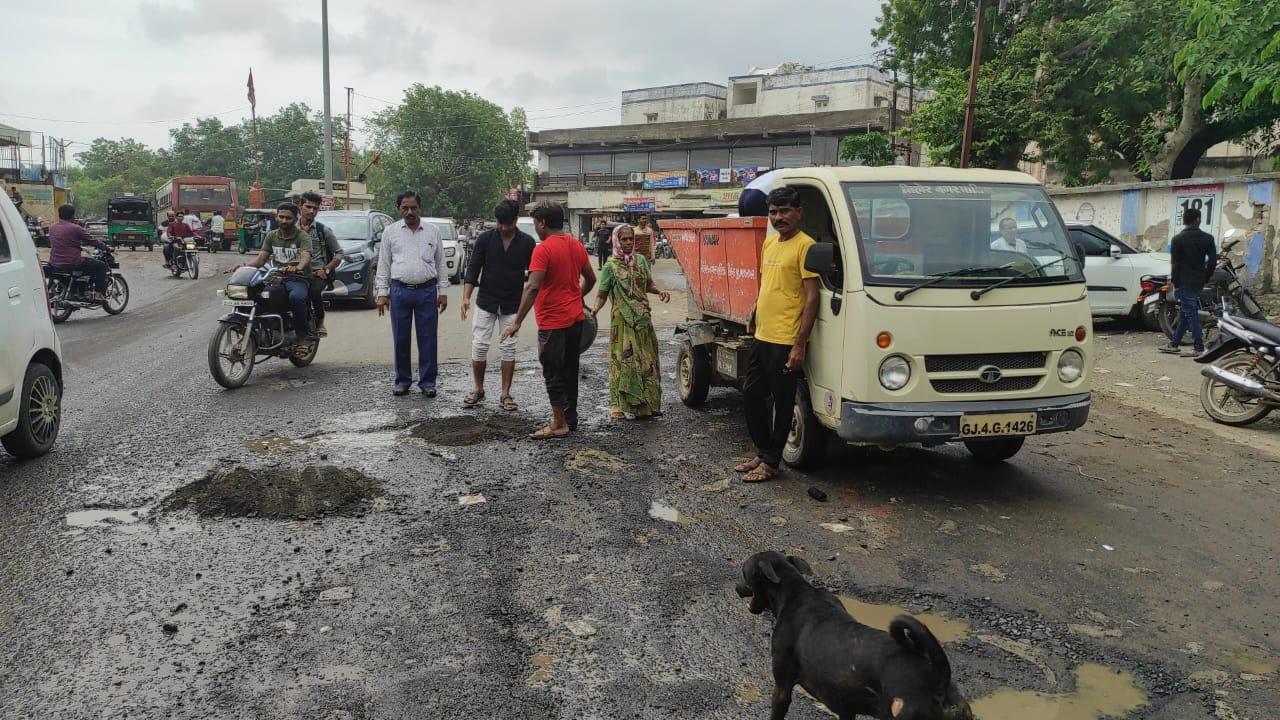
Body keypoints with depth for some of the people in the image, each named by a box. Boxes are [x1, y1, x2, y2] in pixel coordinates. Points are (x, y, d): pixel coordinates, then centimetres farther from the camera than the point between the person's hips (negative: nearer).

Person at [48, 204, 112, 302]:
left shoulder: (52, 228, 10)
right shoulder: (75, 228, -12)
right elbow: (92, 240, -4)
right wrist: (107, 247, 11)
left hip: (54, 264, 8)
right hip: (71, 263, -8)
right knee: (101, 265, 6)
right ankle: (99, 294, 0)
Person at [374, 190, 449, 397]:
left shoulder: (432, 231, 7)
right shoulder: (390, 231, 7)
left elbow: (440, 263, 10)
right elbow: (383, 264, 8)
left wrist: (442, 292, 5)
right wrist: (382, 293, 2)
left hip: (427, 292, 0)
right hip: (400, 291, 0)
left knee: (428, 339, 2)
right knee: (401, 339, 5)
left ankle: (427, 382, 11)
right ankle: (403, 380, 17)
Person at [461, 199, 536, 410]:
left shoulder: (527, 243, -4)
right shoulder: (485, 239, -4)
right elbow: (473, 268, -3)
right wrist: (466, 297, -13)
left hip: (512, 305, 0)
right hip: (486, 302, 0)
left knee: (508, 348, 3)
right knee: (479, 346, 2)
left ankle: (505, 394, 11)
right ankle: (478, 389, 17)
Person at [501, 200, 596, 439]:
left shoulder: (543, 249, -16)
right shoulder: (576, 245, 7)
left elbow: (533, 287, -24)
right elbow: (590, 279, 17)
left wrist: (517, 322, -22)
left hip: (553, 322, -8)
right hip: (576, 319, 8)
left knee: (553, 374, 2)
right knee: (570, 371, 15)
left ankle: (559, 424, 7)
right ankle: (570, 419, 24)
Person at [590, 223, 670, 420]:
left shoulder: (641, 260, 6)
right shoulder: (611, 266, -5)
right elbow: (602, 294, -5)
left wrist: (659, 292, -3)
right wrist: (595, 309, -23)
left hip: (643, 319, 5)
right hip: (622, 320, -5)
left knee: (647, 360, 8)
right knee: (623, 359, -4)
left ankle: (647, 403, 20)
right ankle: (618, 405, 4)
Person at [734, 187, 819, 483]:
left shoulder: (805, 245, -11)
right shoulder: (769, 242, 13)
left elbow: (811, 298, -15)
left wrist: (799, 345, -18)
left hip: (785, 341, -8)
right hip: (761, 337, 9)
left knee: (781, 403, 4)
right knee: (751, 396, 16)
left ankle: (772, 462, 15)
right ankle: (762, 453, 30)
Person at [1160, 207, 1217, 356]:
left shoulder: (1178, 239, -8)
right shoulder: (1207, 238, 3)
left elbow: (1175, 263, -8)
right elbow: (1212, 260, 4)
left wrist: (1174, 282, 0)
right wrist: (1206, 279, 14)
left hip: (1184, 282, -5)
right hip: (1199, 282, 5)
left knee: (1190, 313, -4)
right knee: (1184, 312, 13)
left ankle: (1199, 348, -5)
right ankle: (1174, 343, 20)